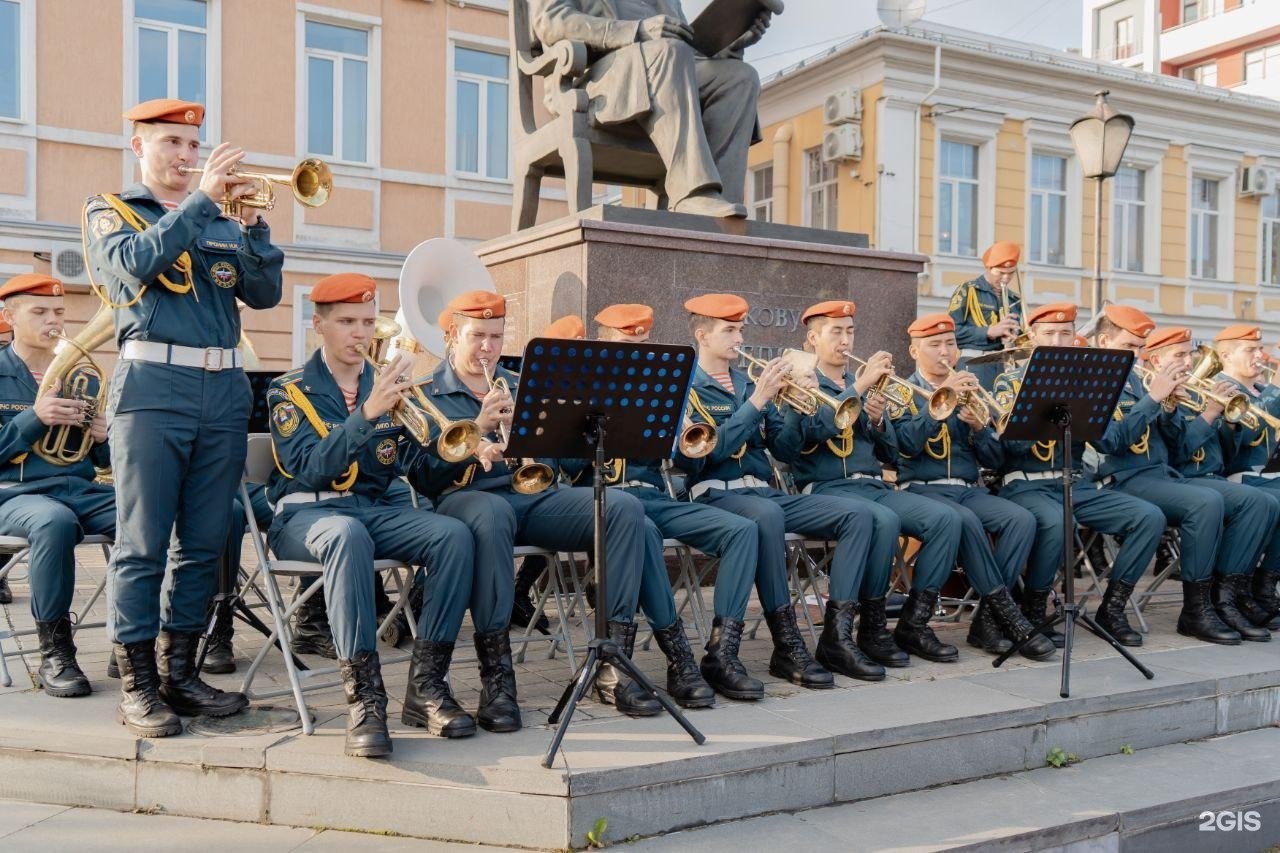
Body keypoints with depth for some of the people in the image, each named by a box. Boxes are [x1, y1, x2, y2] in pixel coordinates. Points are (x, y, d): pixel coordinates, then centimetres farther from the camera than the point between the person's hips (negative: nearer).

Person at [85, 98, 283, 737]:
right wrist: (201, 198, -10)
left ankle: (179, 672, 14)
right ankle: (137, 684, 2)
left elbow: (264, 293, 8)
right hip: (153, 384, -4)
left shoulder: (221, 222, 21)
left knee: (205, 543, 5)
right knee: (141, 544, -5)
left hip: (225, 390, 4)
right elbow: (136, 262, -11)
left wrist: (251, 222, -4)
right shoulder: (109, 211, 12)